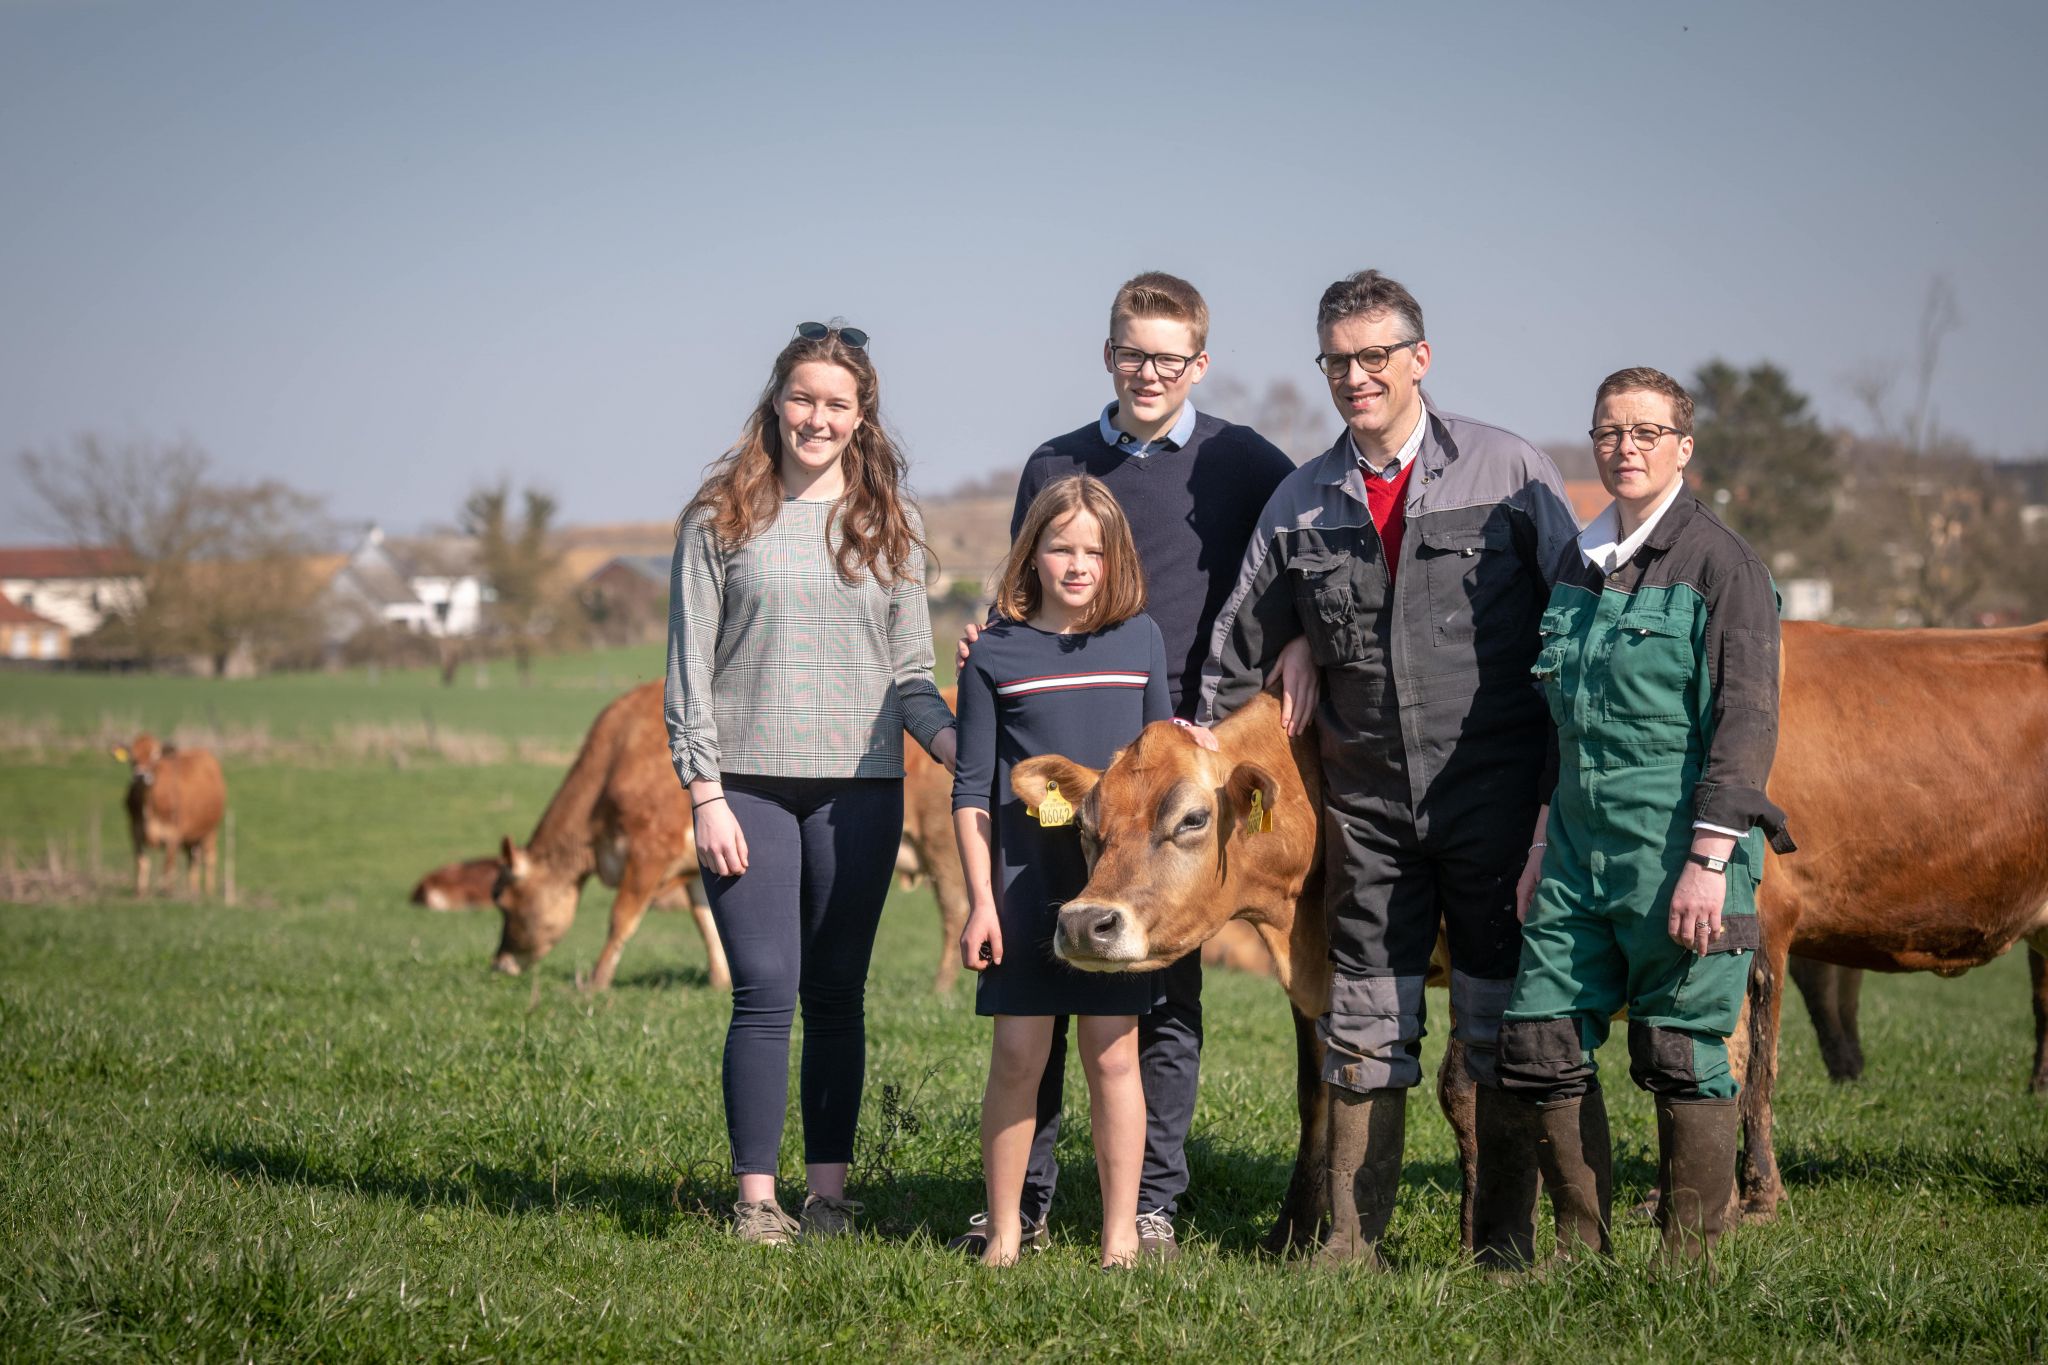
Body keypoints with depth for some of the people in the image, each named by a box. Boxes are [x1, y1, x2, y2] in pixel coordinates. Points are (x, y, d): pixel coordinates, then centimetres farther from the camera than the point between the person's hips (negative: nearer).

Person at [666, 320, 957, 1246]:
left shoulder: (889, 527, 11)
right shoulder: (722, 518, 4)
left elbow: (909, 673, 11)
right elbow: (688, 669, 1)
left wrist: (956, 744, -8)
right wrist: (704, 794, -7)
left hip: (860, 787, 2)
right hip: (751, 785, -2)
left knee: (838, 994, 5)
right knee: (766, 990, -7)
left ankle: (829, 1193, 11)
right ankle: (756, 1199, -1)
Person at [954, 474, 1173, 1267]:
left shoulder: (1141, 641, 8)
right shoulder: (995, 654, 2)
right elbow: (972, 787, 2)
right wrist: (979, 899, -4)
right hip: (1026, 879, -1)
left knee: (1113, 1055, 4)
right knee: (1018, 1056, -1)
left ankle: (1121, 1238, 11)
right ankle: (1003, 1235, 10)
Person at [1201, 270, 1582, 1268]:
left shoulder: (1512, 473, 0)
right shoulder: (1300, 505, 8)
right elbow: (1238, 655, 18)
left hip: (1497, 792, -2)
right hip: (1367, 801, 3)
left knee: (1502, 1024, 3)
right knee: (1367, 1025, 5)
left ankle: (1505, 1241, 13)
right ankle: (1352, 1241, 12)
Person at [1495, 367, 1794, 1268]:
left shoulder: (1723, 565, -6)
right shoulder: (1581, 566, 14)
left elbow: (1746, 723, -11)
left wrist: (1709, 862, -17)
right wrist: (1543, 844, 18)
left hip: (1682, 854, -6)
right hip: (1581, 852, 7)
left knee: (1682, 1058, 0)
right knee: (1538, 1044, 2)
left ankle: (1685, 1261, 12)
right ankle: (1582, 1248, 16)